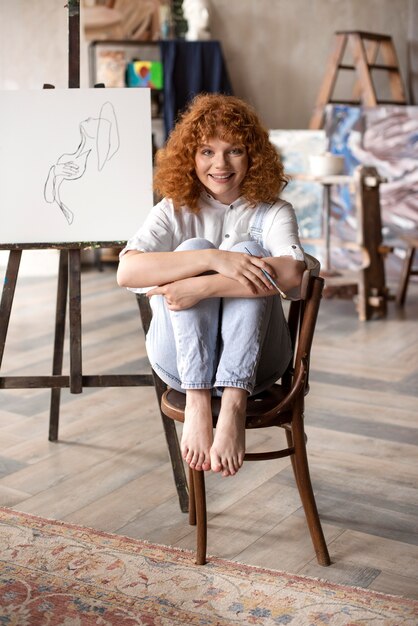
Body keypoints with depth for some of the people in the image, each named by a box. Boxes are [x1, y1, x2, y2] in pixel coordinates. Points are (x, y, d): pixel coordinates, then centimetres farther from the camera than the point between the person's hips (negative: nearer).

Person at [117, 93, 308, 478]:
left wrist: (202, 288, -30)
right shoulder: (174, 211, 4)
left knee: (250, 251, -22)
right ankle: (197, 404, -33)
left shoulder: (273, 212, 2)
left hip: (254, 360, 0)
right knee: (193, 247, -20)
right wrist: (213, 259, -29)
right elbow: (127, 271, -17)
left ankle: (234, 406, -37)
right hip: (182, 359, 0)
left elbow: (292, 274, -21)